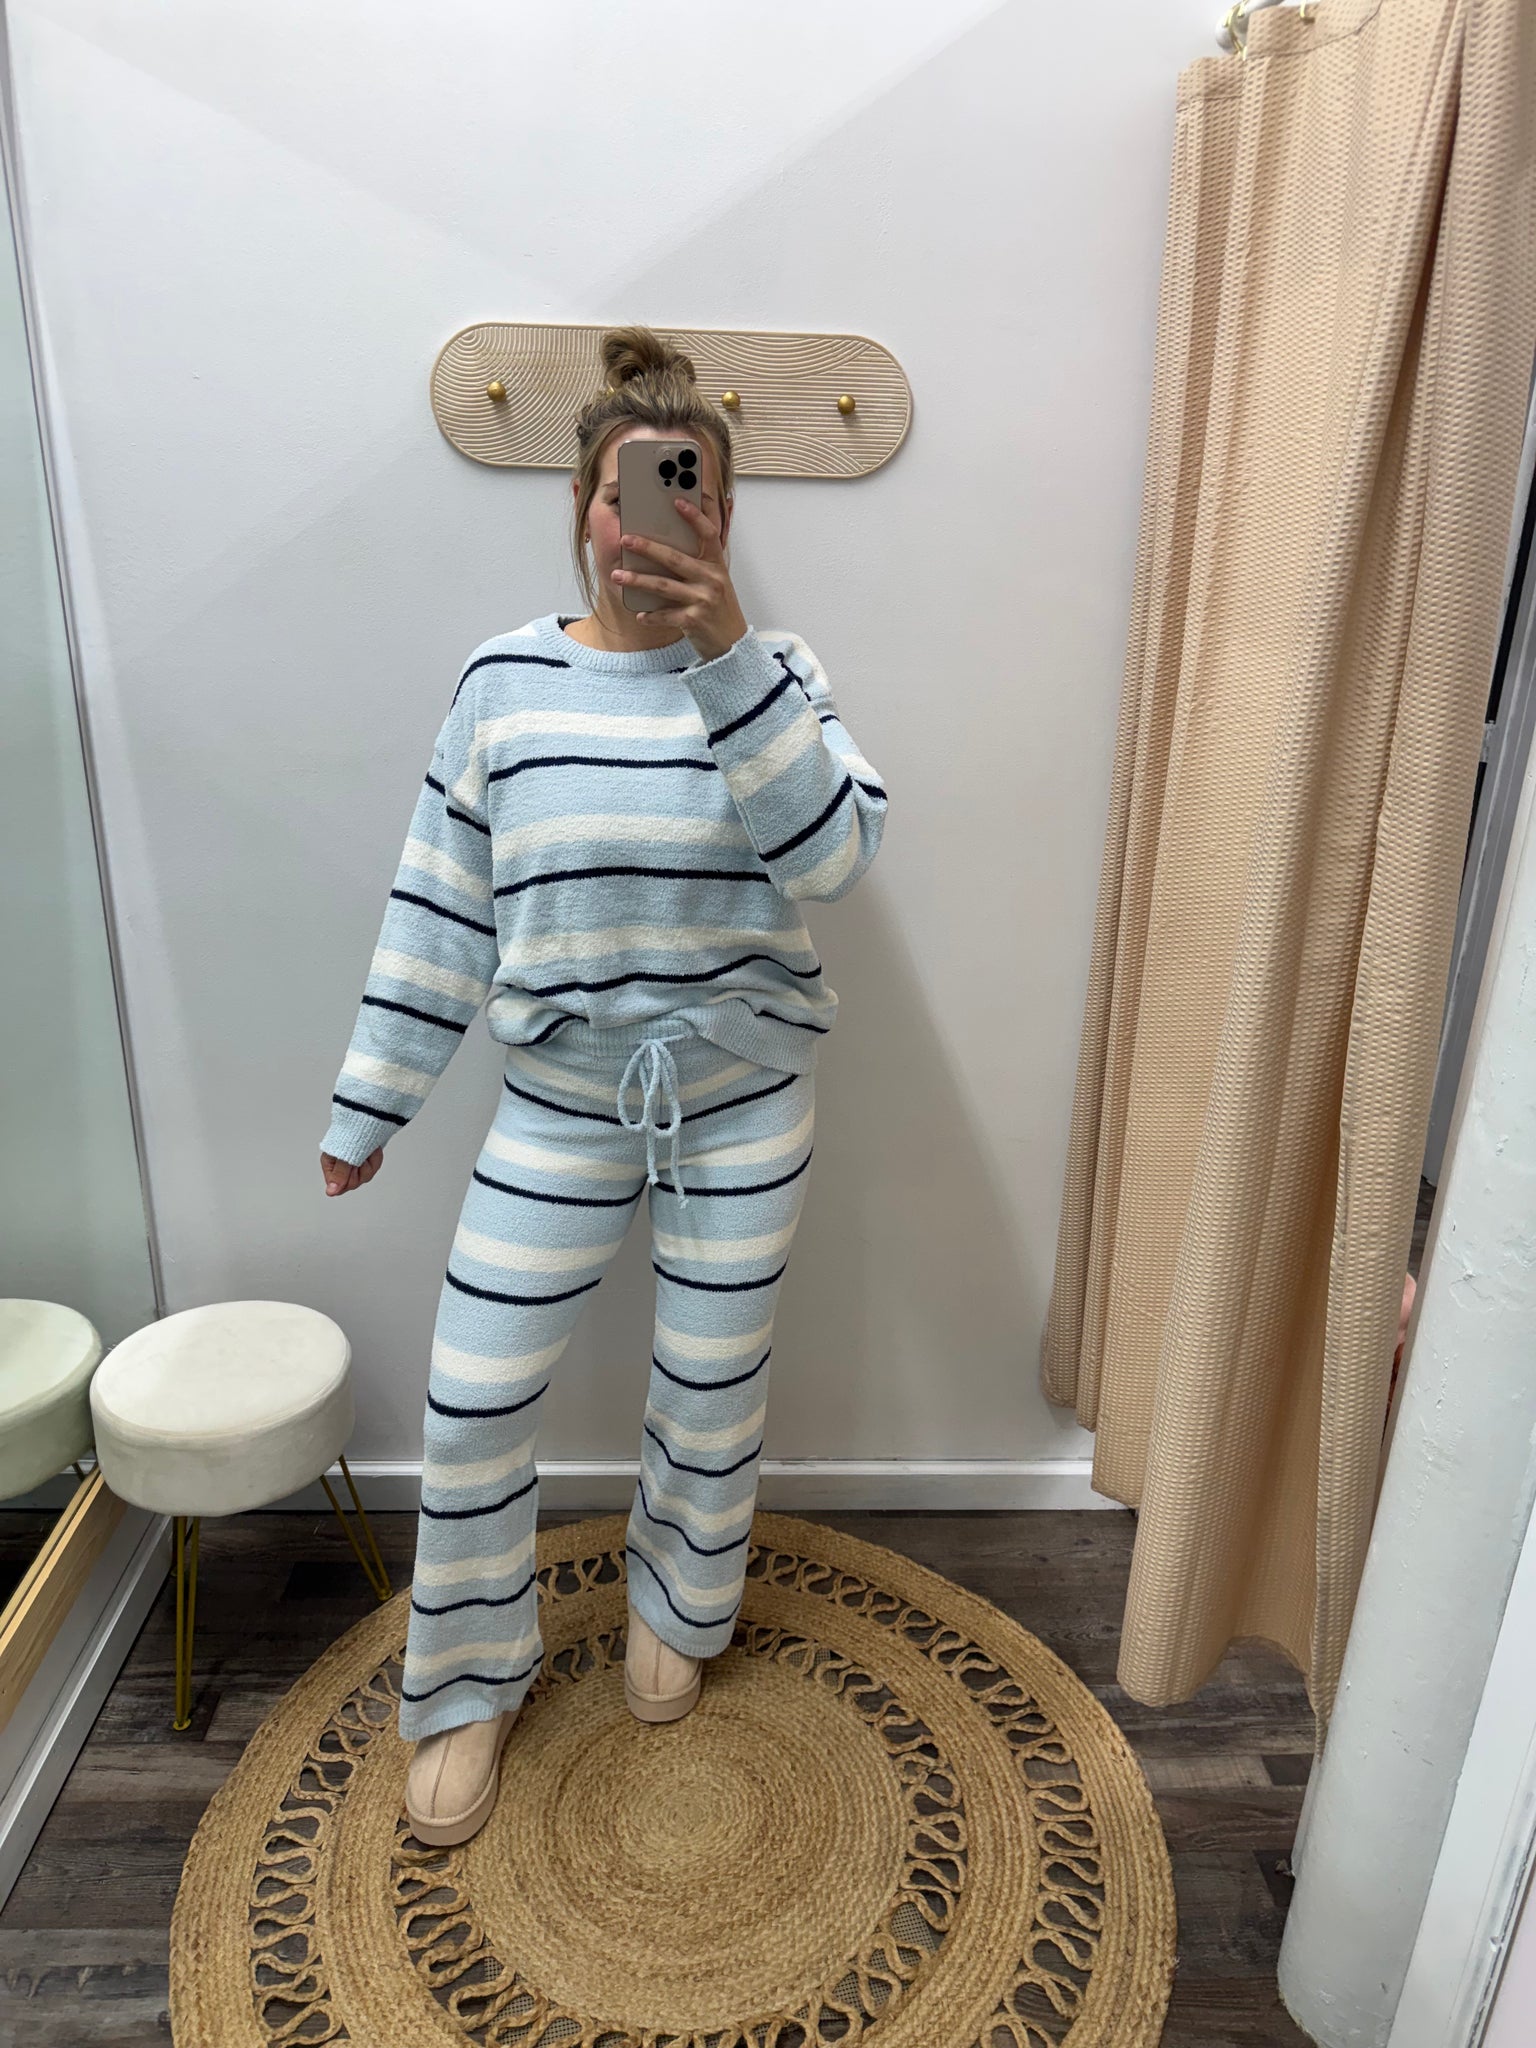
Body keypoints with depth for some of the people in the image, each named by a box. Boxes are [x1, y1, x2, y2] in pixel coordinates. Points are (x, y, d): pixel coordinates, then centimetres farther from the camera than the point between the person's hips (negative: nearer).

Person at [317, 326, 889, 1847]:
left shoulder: (771, 674, -4)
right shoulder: (504, 680, -1)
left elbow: (831, 855, -22)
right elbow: (439, 902, 2)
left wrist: (728, 648, -28)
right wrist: (372, 1098, 5)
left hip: (741, 1099, 0)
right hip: (560, 1100, 1)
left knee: (710, 1390, 15)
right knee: (474, 1397, 4)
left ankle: (679, 1613, 46)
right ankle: (472, 1683, 33)